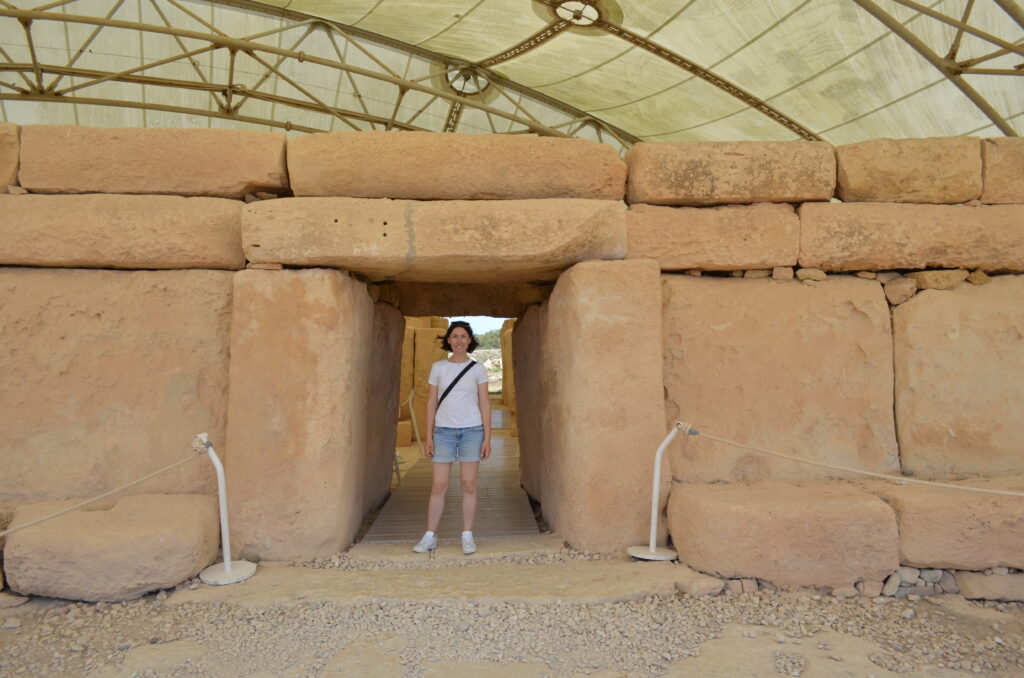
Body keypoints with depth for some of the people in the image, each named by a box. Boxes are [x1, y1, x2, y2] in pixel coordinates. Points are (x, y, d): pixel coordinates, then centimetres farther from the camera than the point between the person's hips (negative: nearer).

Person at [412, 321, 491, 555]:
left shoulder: (477, 368, 2)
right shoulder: (438, 367, 4)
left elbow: (484, 404, 2)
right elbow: (431, 402, 5)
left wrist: (487, 438, -4)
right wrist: (428, 436, -1)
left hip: (472, 430, 0)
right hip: (444, 431, 1)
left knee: (469, 485, 2)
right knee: (439, 486, 2)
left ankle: (467, 536, 12)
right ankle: (430, 536, 13)